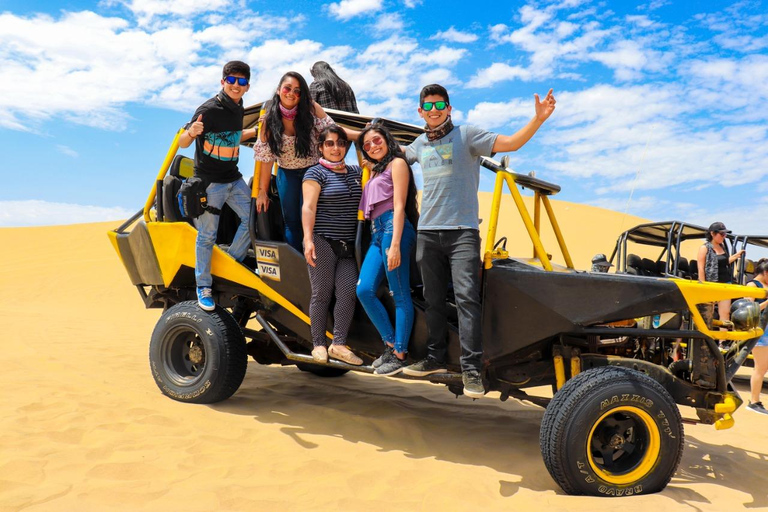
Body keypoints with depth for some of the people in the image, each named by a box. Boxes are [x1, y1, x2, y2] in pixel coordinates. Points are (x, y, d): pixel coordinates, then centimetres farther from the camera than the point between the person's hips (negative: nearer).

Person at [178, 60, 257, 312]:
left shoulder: (237, 108, 6)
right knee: (207, 234, 0)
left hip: (233, 178, 7)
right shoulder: (209, 109, -17)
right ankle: (203, 286, 13)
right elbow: (182, 143, -18)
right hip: (209, 182, -7)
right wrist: (191, 132, -40)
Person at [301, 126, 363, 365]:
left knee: (348, 291, -6)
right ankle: (318, 345, 8)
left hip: (347, 246, 5)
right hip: (322, 242, -5)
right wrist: (308, 239, -19)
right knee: (322, 293, -1)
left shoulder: (355, 172, 18)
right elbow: (308, 207, -9)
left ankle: (339, 344, 1)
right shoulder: (316, 173, 0)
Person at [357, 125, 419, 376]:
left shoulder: (397, 163, 4)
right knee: (364, 290, -2)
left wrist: (395, 244, -16)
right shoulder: (376, 171, 28)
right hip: (377, 233, 8)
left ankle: (399, 355, -3)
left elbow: (399, 206, -7)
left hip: (393, 229, -8)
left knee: (400, 295, -6)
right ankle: (390, 344, 8)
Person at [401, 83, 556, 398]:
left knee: (466, 297, -13)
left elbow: (510, 143, -9)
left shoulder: (466, 135, 2)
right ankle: (435, 359, 20)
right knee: (433, 299, 9)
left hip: (462, 231, -5)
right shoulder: (419, 145, 17)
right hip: (427, 231, 5)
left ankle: (471, 369, -11)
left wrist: (538, 119, -22)